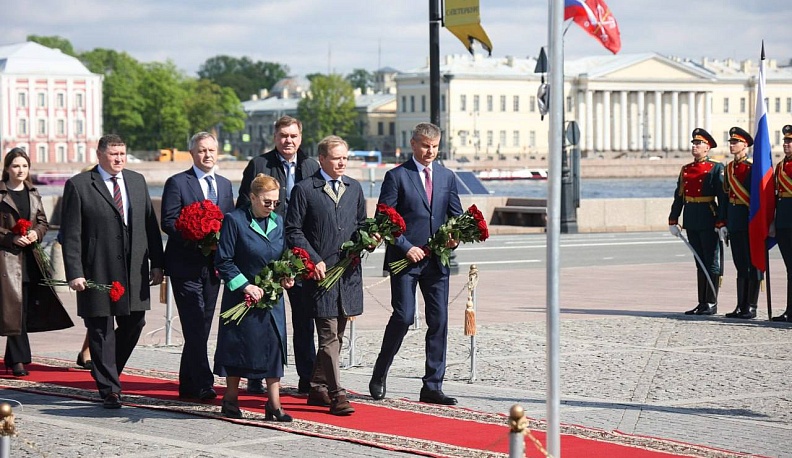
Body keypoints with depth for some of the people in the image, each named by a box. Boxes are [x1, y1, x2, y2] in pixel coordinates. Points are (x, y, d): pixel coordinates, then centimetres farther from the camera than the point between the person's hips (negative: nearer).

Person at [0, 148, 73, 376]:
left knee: (30, 306, 5)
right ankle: (18, 360, -3)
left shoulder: (33, 193, 14)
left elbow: (43, 222, 16)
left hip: (32, 255, 5)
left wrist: (36, 233, -4)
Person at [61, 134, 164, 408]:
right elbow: (70, 234, -6)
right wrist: (74, 273, -13)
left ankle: (107, 372, 29)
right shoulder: (78, 186, -3)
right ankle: (108, 389, 8)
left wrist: (157, 263, 7)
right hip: (98, 271, -4)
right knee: (101, 330, 1)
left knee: (134, 324, 7)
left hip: (134, 271, 5)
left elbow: (151, 225, 13)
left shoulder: (137, 181, 12)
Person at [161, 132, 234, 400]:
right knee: (195, 327, -11)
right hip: (186, 265, -6)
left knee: (201, 327, 9)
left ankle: (188, 385, 16)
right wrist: (195, 239, -21)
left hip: (213, 265, 6)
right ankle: (203, 385, -11)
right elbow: (168, 222, -9)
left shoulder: (224, 185, 16)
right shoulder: (177, 183, -2)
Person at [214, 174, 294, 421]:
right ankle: (231, 399, 18)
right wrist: (244, 285, -18)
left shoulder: (278, 222, 8)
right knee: (237, 345, 4)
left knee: (274, 344, -1)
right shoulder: (235, 220, -10)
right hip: (242, 296, -5)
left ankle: (274, 404, 3)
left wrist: (285, 277, -2)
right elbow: (223, 261, -12)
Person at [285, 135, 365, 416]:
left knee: (336, 335, 11)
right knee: (329, 335, -10)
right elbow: (293, 231, -4)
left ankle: (318, 388, 22)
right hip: (320, 271, -6)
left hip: (348, 272, 6)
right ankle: (336, 394, -11)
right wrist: (314, 260, -12)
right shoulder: (304, 190, -2)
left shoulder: (354, 188, 15)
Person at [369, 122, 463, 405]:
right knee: (404, 316, -12)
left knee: (439, 321, 1)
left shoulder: (447, 177, 14)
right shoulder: (397, 176, 0)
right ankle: (379, 375, 9)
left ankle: (432, 387, 6)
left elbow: (457, 216, 17)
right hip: (405, 258, -4)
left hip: (436, 260, 5)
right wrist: (406, 247, -13)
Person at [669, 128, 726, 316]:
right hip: (691, 221, 6)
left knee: (711, 263, -2)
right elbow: (679, 197, 14)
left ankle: (711, 304, 1)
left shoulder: (716, 168, -3)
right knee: (700, 263, 10)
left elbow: (723, 197, -8)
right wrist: (673, 221, 9)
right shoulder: (685, 170, 13)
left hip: (708, 221, -6)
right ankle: (702, 303, 14)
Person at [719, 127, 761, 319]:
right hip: (734, 222, 7)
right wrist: (722, 222, 10)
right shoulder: (729, 168, 13)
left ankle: (751, 307, 2)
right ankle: (741, 306, 13)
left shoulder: (753, 167, -8)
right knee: (740, 265, 9)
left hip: (750, 221, -7)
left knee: (753, 264, -1)